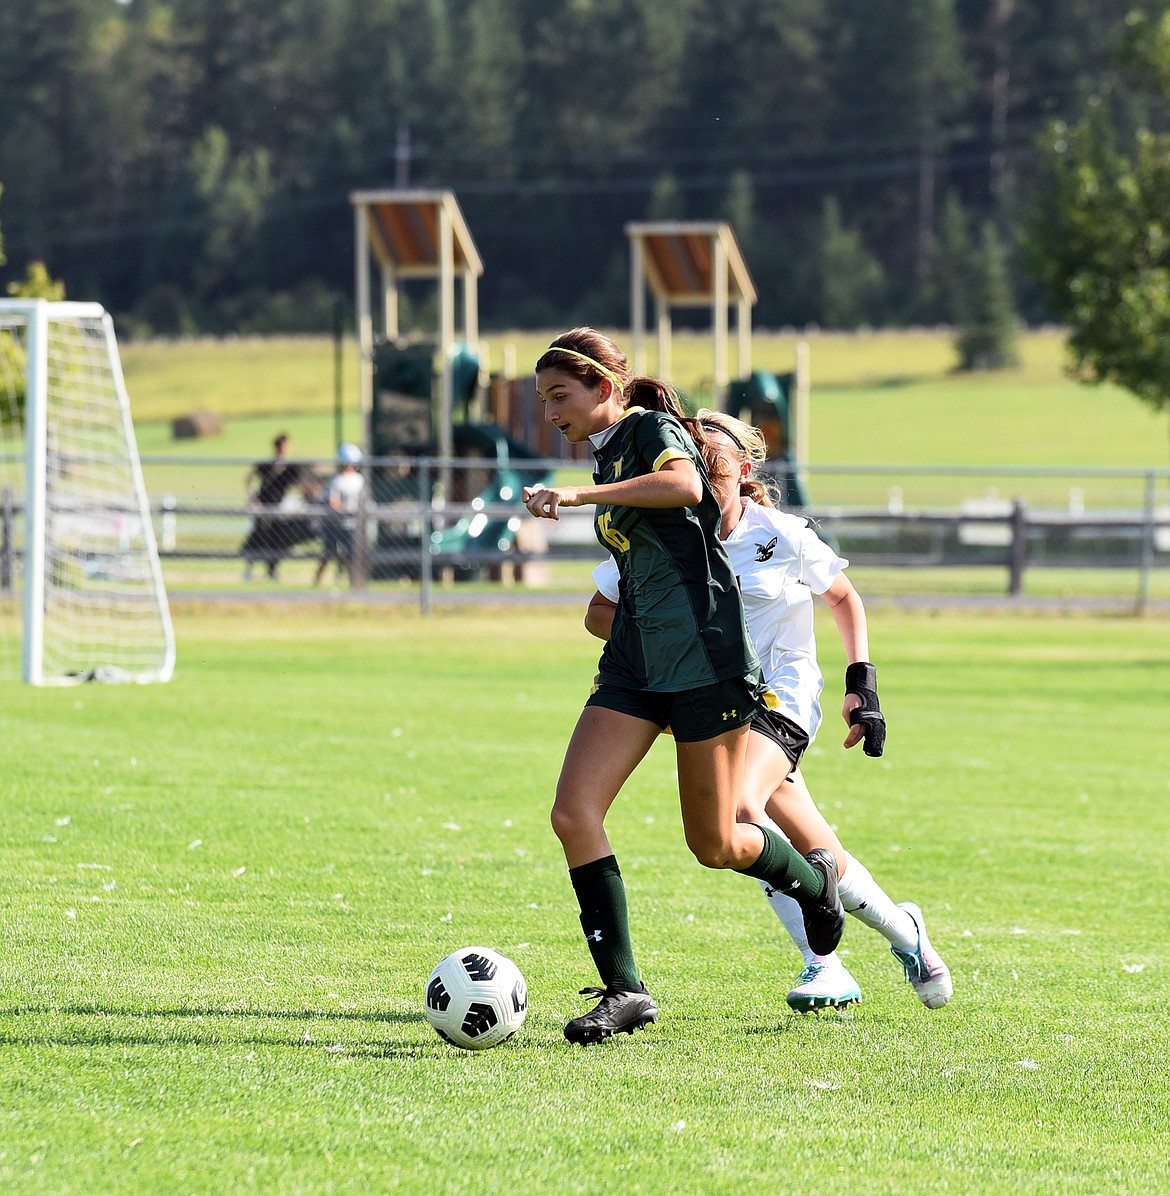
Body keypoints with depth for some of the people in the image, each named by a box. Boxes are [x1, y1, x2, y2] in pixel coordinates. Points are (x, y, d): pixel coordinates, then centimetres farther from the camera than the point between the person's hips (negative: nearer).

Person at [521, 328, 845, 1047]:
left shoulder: (652, 428, -8)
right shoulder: (608, 455, 18)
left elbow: (684, 484, -31)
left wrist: (579, 495, -33)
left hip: (704, 656, -8)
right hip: (635, 663, 8)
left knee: (714, 845, 0)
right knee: (573, 813, -11)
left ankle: (814, 879, 33)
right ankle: (624, 991, -9)